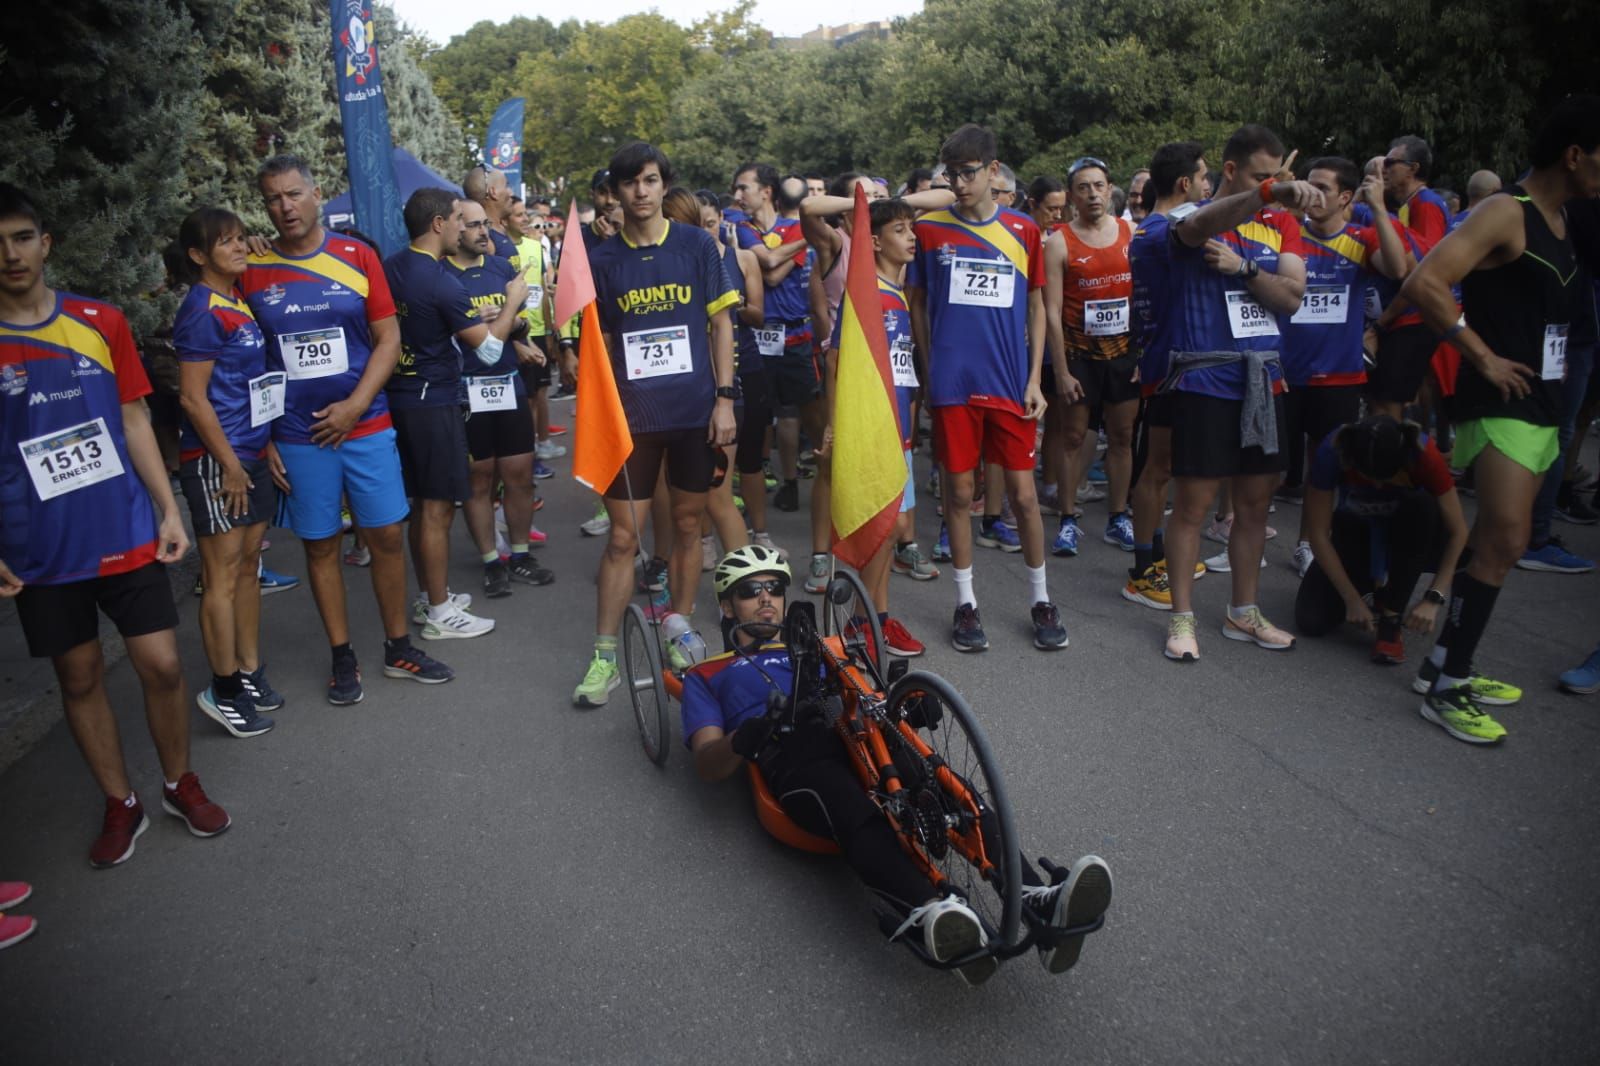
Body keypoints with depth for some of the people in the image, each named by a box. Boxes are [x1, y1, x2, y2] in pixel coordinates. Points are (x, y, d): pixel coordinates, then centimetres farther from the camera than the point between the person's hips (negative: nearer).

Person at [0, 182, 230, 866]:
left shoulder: (100, 322, 2)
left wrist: (168, 510, 3)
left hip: (126, 534, 1)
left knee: (162, 663, 2)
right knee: (79, 676, 10)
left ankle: (181, 784, 23)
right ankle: (120, 804, 25)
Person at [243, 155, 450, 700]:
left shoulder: (357, 256, 1)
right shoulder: (251, 269, 1)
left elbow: (388, 337, 0)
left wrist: (354, 407, -10)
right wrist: (262, 438, 0)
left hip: (366, 426, 0)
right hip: (295, 436, 0)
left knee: (386, 536, 4)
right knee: (320, 546, 7)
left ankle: (398, 648, 20)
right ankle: (343, 657, 20)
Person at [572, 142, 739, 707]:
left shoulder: (697, 245, 2)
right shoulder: (601, 260, 3)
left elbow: (721, 323, 3)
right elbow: (599, 343, 7)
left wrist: (725, 397, -3)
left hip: (694, 411, 1)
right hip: (632, 415, 0)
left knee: (688, 524, 10)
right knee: (623, 536, -1)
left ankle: (679, 625, 28)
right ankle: (605, 655, 6)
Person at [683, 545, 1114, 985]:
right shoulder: (707, 677, 28)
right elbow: (707, 763, 11)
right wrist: (743, 740, -14)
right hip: (793, 758, -3)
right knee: (861, 820, -39)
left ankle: (1038, 902, -50)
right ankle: (931, 916, -65)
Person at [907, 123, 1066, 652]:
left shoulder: (1023, 230, 5)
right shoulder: (930, 228, 3)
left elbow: (1036, 307, 9)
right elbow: (916, 302, 9)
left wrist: (1034, 379, 2)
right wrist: (930, 366, 4)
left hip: (1011, 384, 1)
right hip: (952, 385, 0)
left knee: (1023, 492, 4)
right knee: (959, 492, 6)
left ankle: (1041, 598, 21)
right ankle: (965, 603, 18)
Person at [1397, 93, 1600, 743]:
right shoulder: (1505, 213, -12)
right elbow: (1422, 284, -24)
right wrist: (1483, 357, -18)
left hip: (1541, 404, 9)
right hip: (1500, 404, -9)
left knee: (1496, 540, 11)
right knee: (1504, 542, -13)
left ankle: (1444, 665, 21)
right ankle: (1446, 692, -5)